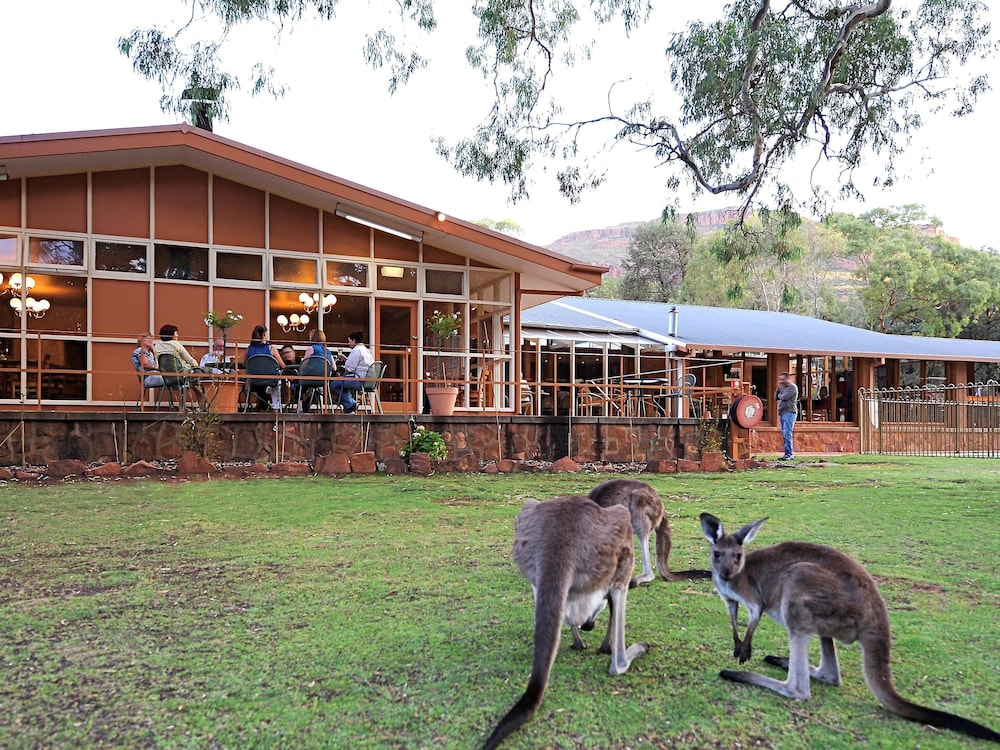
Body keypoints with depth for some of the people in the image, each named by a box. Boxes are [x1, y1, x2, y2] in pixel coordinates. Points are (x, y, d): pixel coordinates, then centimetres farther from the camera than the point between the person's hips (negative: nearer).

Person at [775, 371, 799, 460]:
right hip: (782, 413, 9)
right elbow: (776, 398, 15)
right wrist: (778, 389, 5)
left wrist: (779, 395, 4)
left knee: (787, 434, -14)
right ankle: (790, 453, 12)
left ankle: (789, 454, -13)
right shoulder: (783, 387, 20)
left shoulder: (792, 387, -5)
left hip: (789, 412, -9)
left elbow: (784, 397, -16)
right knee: (784, 435, 8)